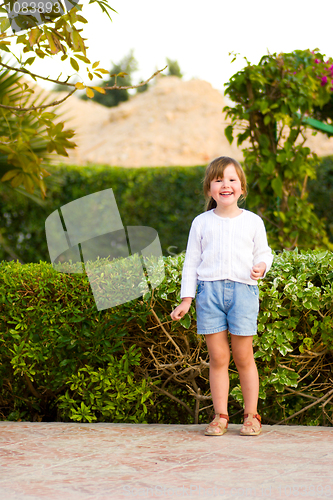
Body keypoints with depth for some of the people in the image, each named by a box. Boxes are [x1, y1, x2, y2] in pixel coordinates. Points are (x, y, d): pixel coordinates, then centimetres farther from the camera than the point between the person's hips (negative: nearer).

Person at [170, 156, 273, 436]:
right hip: (209, 289, 1)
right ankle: (220, 416, 10)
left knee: (243, 357, 1)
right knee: (218, 358, 1)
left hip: (242, 290, -1)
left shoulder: (252, 221, 8)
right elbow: (191, 262, 11)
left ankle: (251, 415, 12)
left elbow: (264, 253, 16)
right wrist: (186, 299, 6)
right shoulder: (202, 223, 9)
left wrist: (261, 266, -8)